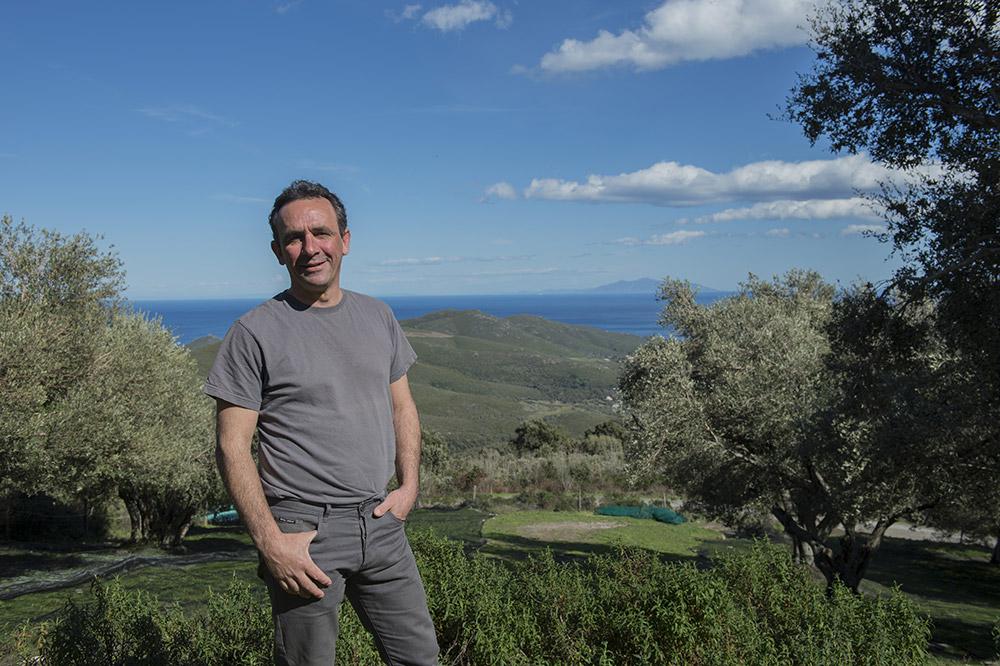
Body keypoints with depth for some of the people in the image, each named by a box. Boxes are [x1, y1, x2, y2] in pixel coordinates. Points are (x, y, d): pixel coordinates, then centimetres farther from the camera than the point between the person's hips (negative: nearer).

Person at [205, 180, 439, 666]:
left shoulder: (378, 317, 9)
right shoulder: (255, 332, -7)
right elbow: (232, 447, -9)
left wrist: (409, 485, 4)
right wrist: (269, 541, -16)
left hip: (379, 521, 5)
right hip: (303, 531, -5)